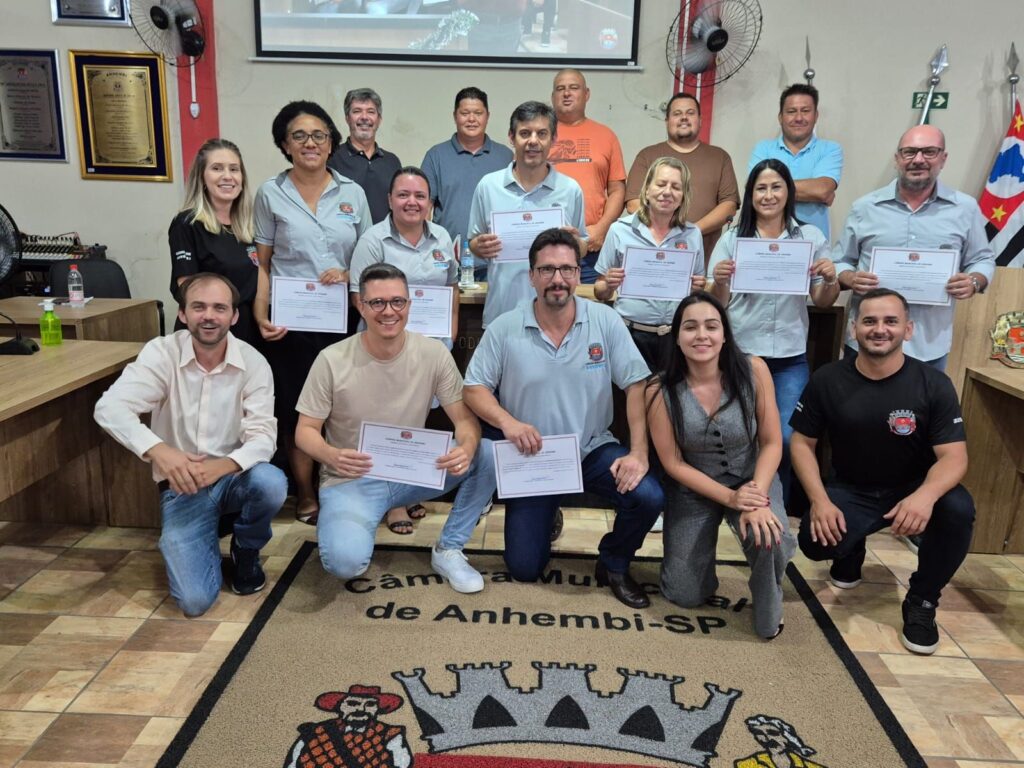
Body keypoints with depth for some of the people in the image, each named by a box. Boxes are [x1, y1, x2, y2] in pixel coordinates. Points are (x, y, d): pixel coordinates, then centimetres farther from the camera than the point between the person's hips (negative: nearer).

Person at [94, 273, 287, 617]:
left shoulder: (253, 363, -10)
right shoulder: (161, 353, -11)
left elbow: (263, 436, -16)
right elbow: (109, 408, -23)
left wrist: (221, 466, -37)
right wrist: (158, 450, -41)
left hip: (233, 477, 1)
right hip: (181, 486, -1)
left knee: (271, 482, -35)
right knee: (195, 600, -15)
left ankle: (245, 551, 0)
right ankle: (216, 525, 20)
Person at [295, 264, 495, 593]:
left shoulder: (434, 353, -8)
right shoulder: (332, 360, -13)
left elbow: (465, 418, -7)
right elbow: (305, 430, -7)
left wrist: (465, 448, -32)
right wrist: (331, 455, -31)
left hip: (415, 473, 3)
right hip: (351, 480, -3)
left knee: (489, 454, -19)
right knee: (345, 561, -31)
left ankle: (448, 550, -1)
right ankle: (346, 526, 9)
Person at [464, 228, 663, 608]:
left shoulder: (605, 321, -8)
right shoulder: (504, 329, -8)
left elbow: (637, 386, -9)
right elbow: (474, 387, -4)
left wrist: (638, 452, -18)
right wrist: (507, 421, -24)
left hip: (593, 449, 0)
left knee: (649, 497, -27)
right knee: (524, 569, -1)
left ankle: (613, 566, 6)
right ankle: (544, 516, 35)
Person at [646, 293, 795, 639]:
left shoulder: (753, 370, -19)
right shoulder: (661, 390, -20)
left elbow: (771, 442, -11)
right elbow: (673, 463, -12)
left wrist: (758, 497, -25)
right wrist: (729, 498, -20)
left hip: (752, 479, 0)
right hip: (694, 488, 1)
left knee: (769, 539, -34)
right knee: (685, 596, 2)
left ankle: (768, 613, 1)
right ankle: (698, 549, 37)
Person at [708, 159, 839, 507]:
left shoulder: (811, 236, 5)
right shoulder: (732, 239, 2)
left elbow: (823, 302, 7)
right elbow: (717, 305, 1)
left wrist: (831, 279, -13)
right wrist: (719, 281, -20)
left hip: (791, 357, 1)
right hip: (741, 353, 0)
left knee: (787, 438, -5)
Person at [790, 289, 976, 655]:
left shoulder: (934, 384, -13)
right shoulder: (827, 380, -10)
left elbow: (953, 456, -17)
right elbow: (802, 442, -4)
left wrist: (925, 495, -40)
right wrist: (820, 499, -20)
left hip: (913, 490, 0)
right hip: (851, 491, 0)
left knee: (958, 509, -32)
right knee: (815, 541, -27)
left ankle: (921, 600, -5)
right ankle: (851, 552, 15)